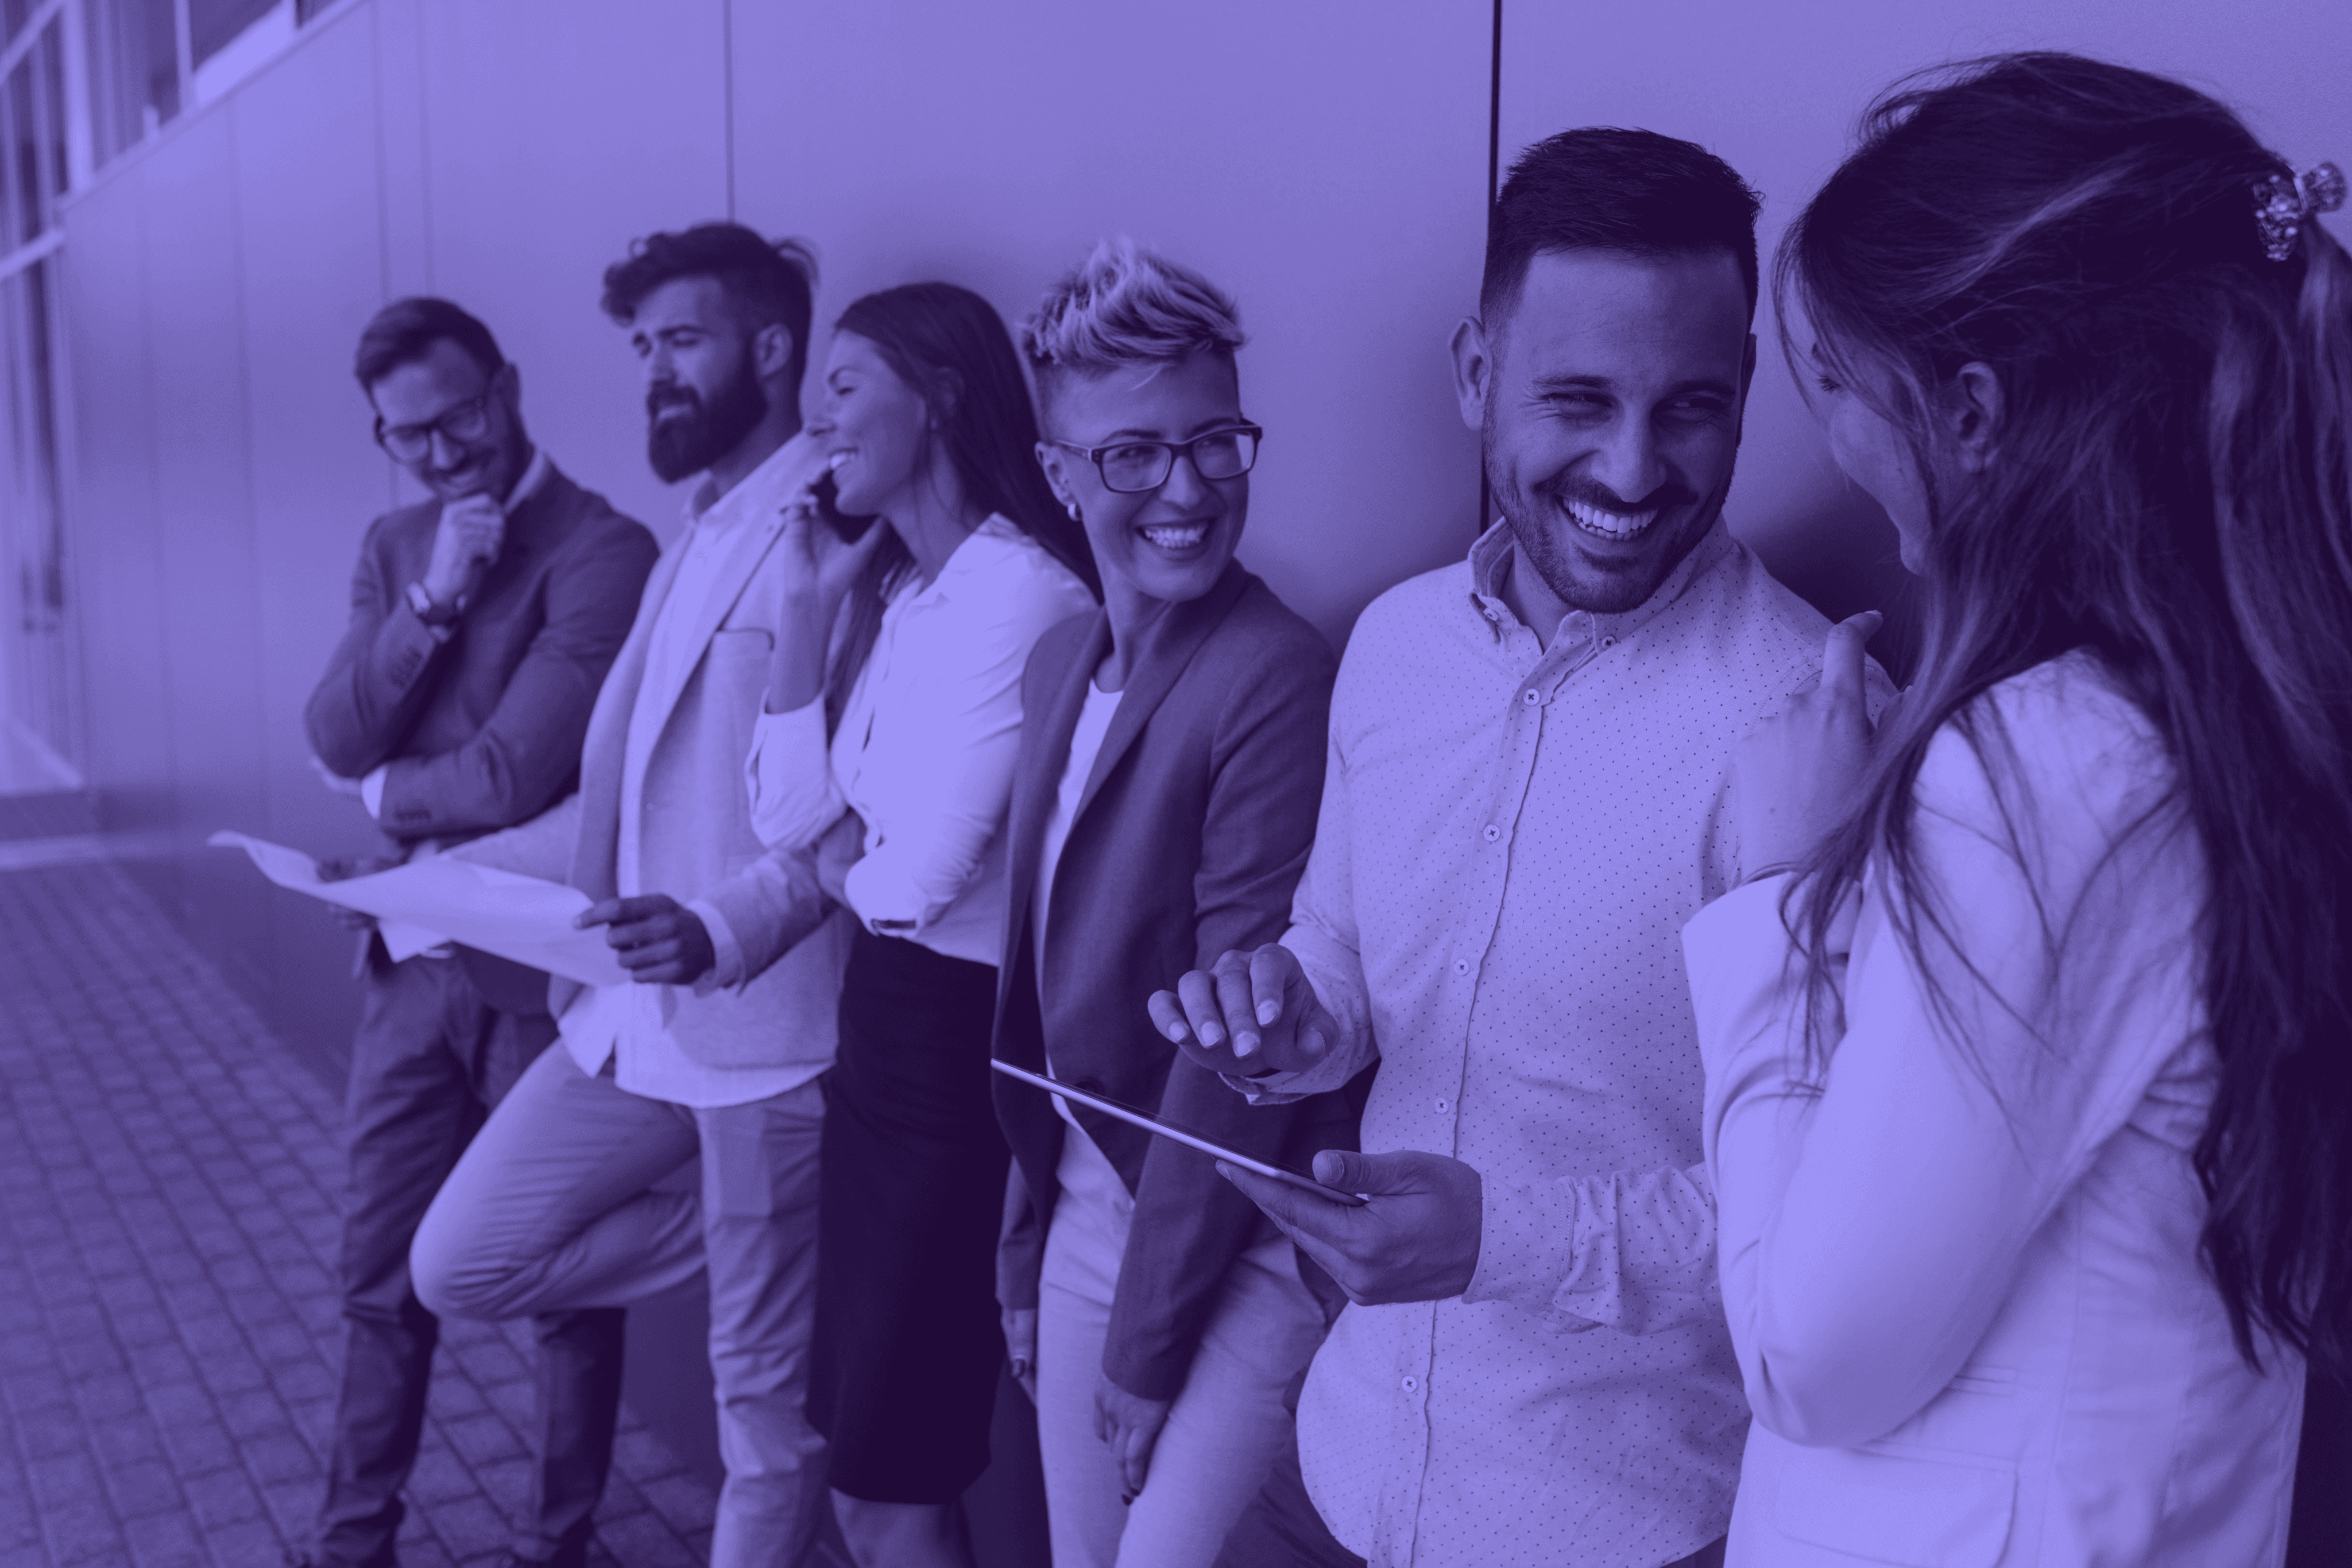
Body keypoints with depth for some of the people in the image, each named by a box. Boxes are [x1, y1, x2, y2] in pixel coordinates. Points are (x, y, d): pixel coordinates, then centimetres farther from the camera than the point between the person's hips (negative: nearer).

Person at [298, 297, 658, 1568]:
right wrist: (431, 601, -15)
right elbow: (334, 741, -3)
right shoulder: (392, 547, 8)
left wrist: (380, 790, -3)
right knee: (381, 1270, 17)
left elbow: (512, 776, -22)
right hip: (411, 954, 6)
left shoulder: (602, 549, -16)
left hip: (544, 966, -6)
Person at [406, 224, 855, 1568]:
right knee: (460, 1267, 8)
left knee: (767, 1398, 5)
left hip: (765, 1025, -8)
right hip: (637, 1015, 9)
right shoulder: (694, 540, 17)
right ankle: (783, 1254, 19)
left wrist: (720, 931, -36)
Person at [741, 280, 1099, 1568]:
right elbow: (787, 811, 4)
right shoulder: (908, 594, 9)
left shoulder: (1018, 590, -19)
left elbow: (918, 878, -22)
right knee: (870, 1462, 19)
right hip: (881, 1026, 9)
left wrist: (842, 862, 0)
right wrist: (821, 597, 1)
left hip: (960, 1043, -8)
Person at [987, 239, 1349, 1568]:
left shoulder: (1278, 681, -22)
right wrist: (1030, 1242, 12)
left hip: (1239, 1242, -7)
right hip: (1090, 1198, 7)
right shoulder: (1062, 661, 4)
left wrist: (1150, 1342, -12)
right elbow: (1048, 980, 9)